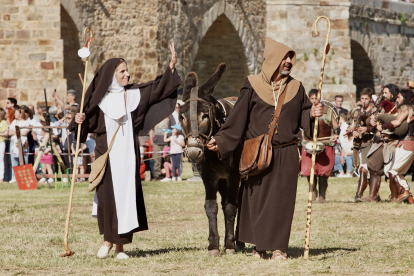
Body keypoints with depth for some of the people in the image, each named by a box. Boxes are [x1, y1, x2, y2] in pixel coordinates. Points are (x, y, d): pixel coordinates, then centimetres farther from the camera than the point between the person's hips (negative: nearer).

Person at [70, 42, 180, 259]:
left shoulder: (134, 94, 6)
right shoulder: (100, 98, 1)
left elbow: (158, 88, 2)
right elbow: (89, 124, 1)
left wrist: (171, 65, -7)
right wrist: (80, 120, -21)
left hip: (127, 154, 2)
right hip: (106, 154, -2)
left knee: (126, 195, -2)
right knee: (107, 195, -2)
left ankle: (120, 245, 3)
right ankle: (107, 239, 16)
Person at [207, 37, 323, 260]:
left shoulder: (296, 88, 7)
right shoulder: (253, 86, -1)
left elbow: (304, 117, 9)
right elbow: (238, 118, 0)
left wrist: (313, 114, -13)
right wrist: (220, 141, -6)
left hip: (286, 155, 1)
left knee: (281, 199, 0)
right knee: (257, 199, 3)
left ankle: (278, 247, 6)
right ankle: (259, 245, 14)